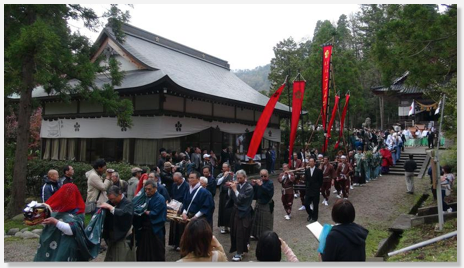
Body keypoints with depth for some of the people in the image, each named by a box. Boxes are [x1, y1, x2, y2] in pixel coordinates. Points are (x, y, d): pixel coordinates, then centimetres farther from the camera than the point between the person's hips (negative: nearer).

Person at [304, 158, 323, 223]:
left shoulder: (318, 171, -7)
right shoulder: (307, 170, 5)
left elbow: (320, 181, -2)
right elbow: (305, 180, 10)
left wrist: (318, 187, -3)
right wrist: (306, 186, 0)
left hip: (316, 191, -3)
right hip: (308, 190, 3)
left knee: (315, 205, 4)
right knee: (306, 204, 1)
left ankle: (314, 218, 19)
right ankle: (310, 214, 28)